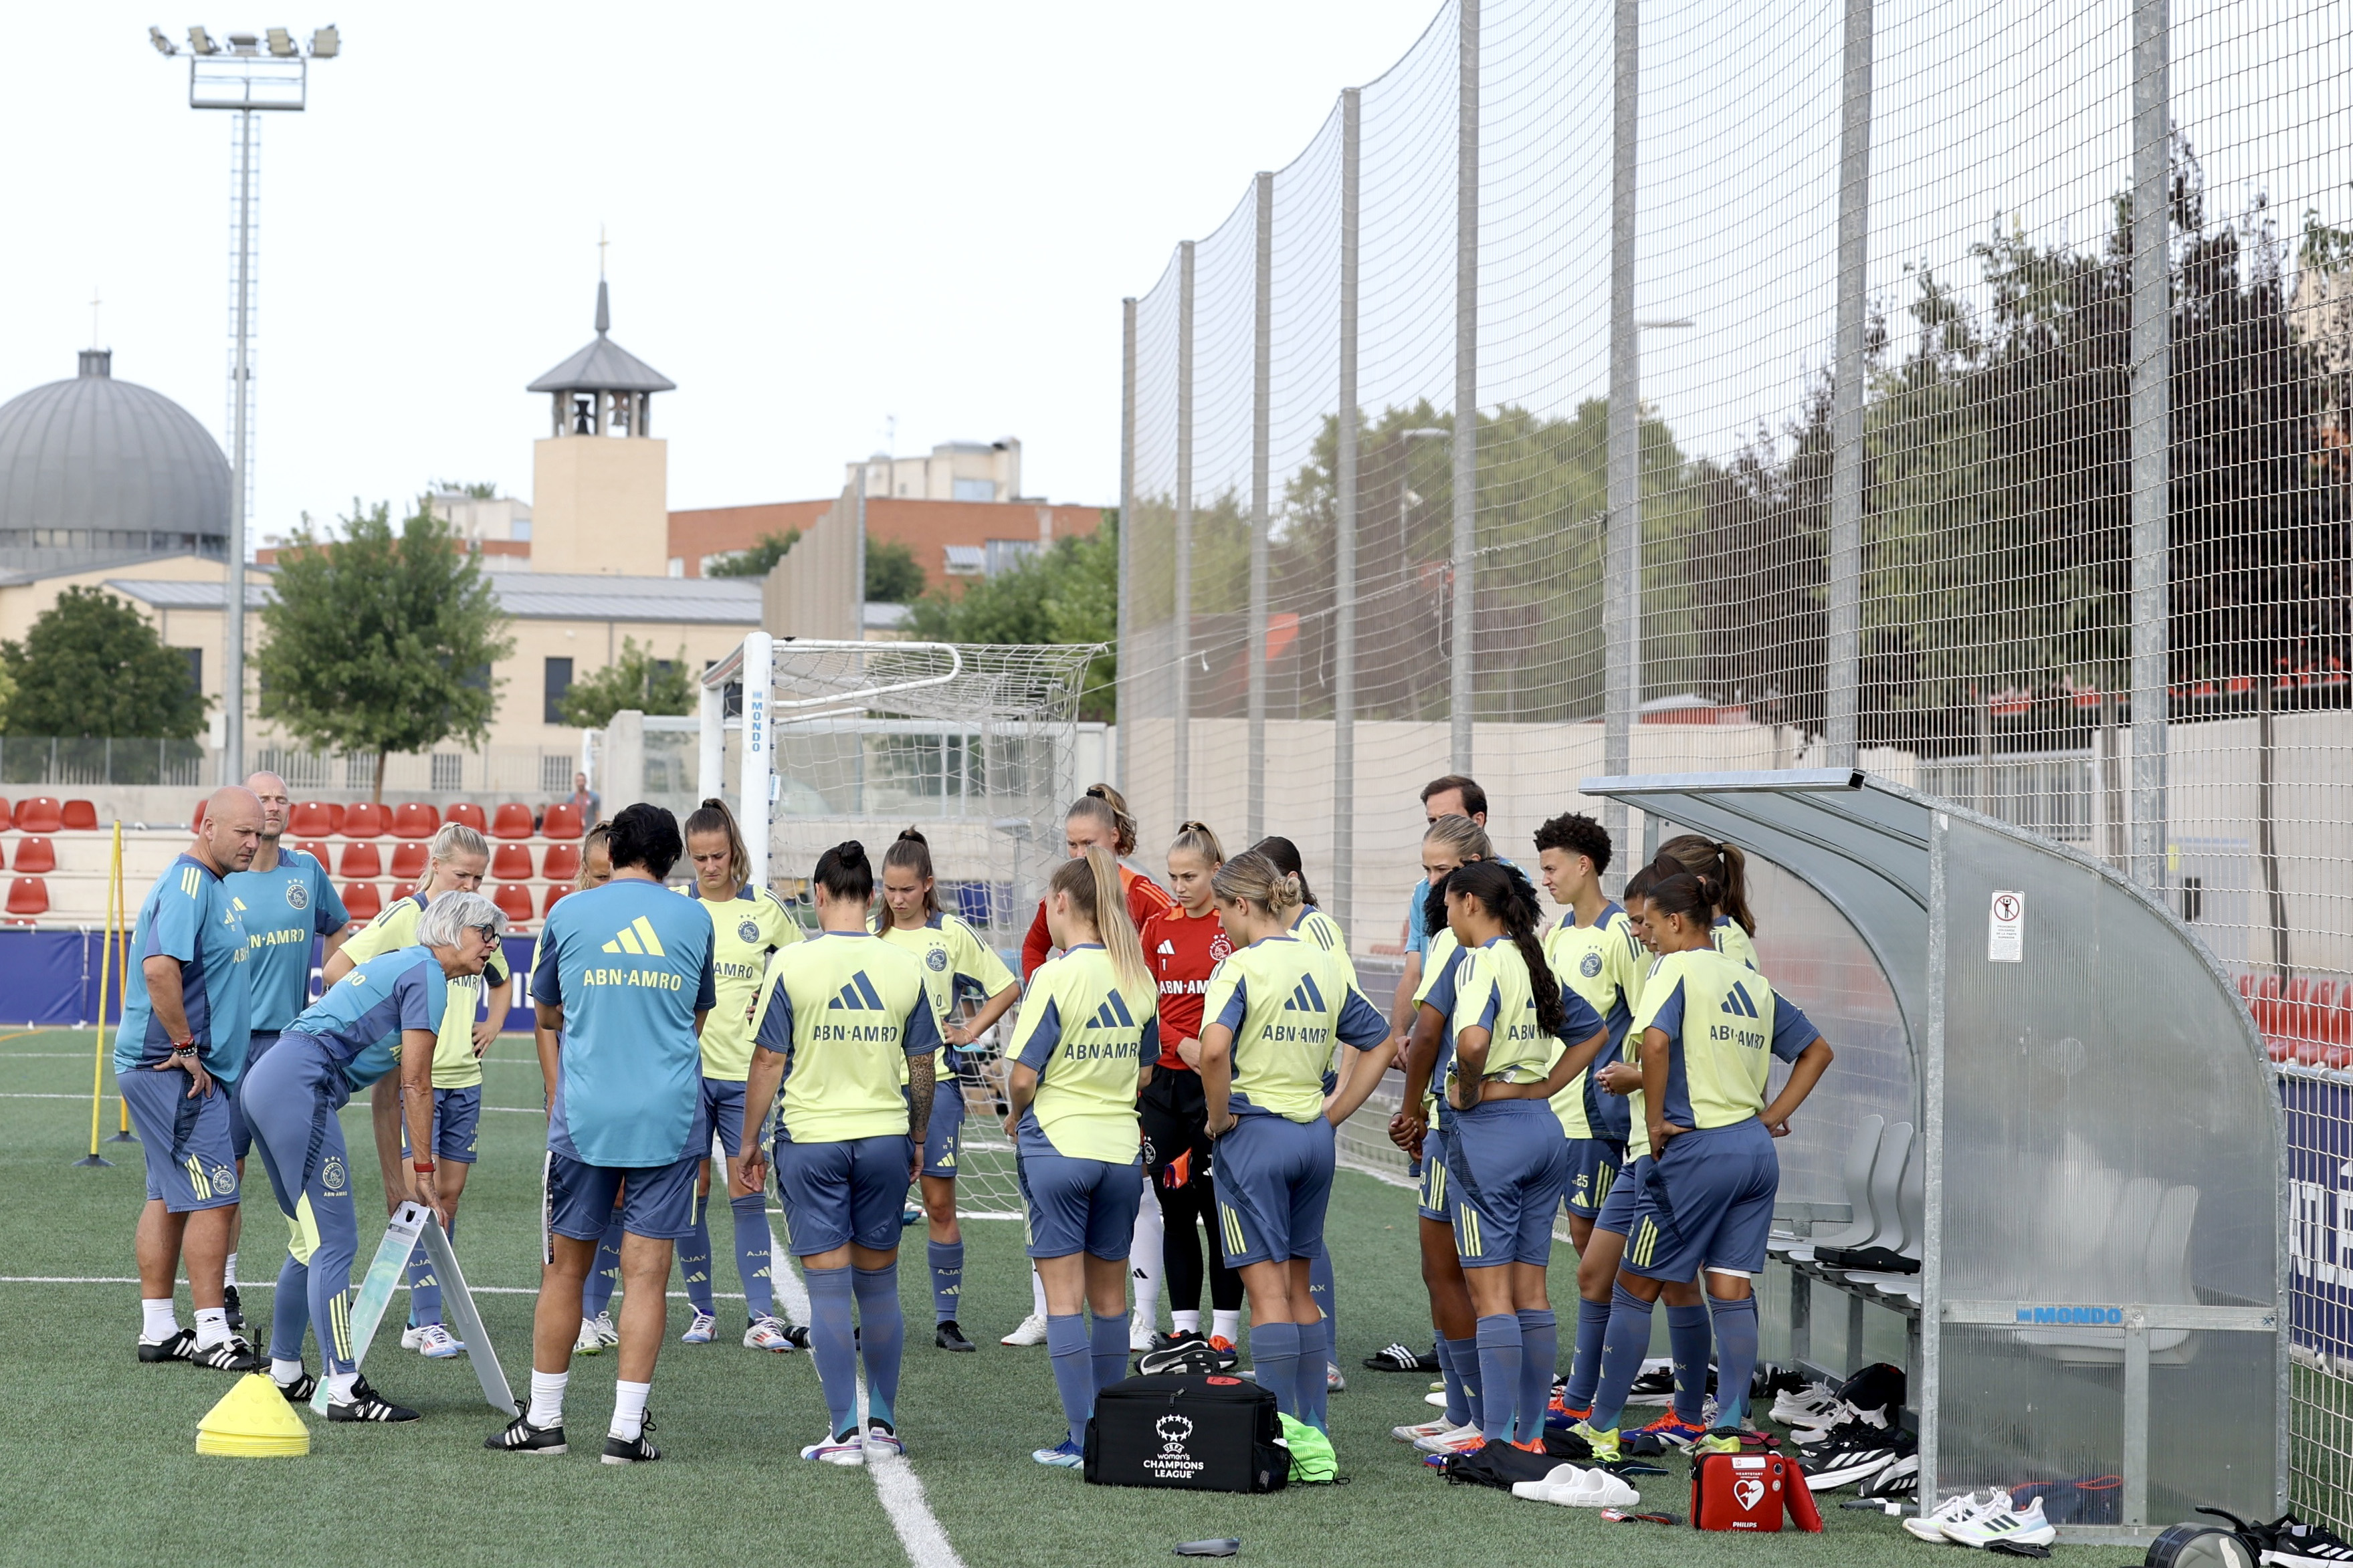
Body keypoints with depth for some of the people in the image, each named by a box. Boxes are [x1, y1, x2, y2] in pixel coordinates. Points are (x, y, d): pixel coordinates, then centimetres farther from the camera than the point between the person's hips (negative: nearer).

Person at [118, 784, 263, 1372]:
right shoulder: (187, 885, -17)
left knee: (170, 1196, 13)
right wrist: (184, 1048, -23)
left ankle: (158, 1329, 19)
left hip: (188, 1071, 10)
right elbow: (159, 967, -30)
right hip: (177, 1073, -10)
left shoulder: (213, 884, 16)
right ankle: (212, 1335, -6)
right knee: (213, 1198, -8)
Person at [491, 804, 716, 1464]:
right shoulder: (694, 919, 5)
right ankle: (627, 1427, -4)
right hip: (670, 1117, 0)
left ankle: (544, 1418, 15)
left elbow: (546, 1016, 15)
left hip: (583, 1117, 0)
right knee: (646, 1272, -1)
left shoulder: (568, 913, 4)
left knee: (565, 1267, 10)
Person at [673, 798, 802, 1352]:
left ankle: (762, 1317, -4)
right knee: (691, 1194, 3)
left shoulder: (765, 909, 3)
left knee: (747, 1193, -3)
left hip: (744, 1071, 0)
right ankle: (702, 1313, 12)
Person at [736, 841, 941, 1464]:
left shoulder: (793, 964, -8)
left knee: (829, 1287, 1)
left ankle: (845, 1431, 0)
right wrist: (917, 1142, 20)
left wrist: (749, 1143, 4)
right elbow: (922, 1068, 6)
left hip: (811, 1138, -3)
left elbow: (768, 1063, -6)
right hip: (884, 1137, 3)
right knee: (879, 1283, 13)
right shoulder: (905, 967, -1)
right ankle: (883, 1423, 20)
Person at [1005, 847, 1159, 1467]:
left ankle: (1083, 1437, -2)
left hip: (1057, 1144, -5)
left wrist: (1016, 1113, 5)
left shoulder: (1057, 976, -14)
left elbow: (1024, 1075, -14)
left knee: (1064, 1295, 0)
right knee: (1110, 1295, 13)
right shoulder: (1138, 978, 4)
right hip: (1122, 1147, 5)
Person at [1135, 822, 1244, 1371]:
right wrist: (1183, 1043, -9)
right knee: (1175, 1208, 8)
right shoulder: (1158, 927, 10)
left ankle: (1224, 1337, 2)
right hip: (1165, 1079, 5)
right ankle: (1185, 1330, 15)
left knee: (1219, 1207, -2)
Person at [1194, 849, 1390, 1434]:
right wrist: (1335, 1112, 15)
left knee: (1267, 1291, -3)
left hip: (1254, 1136, -7)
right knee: (1299, 1287, 15)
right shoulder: (1324, 967, 8)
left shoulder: (1241, 968, -13)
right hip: (1314, 1137, 7)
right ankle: (1314, 1431, 17)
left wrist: (1220, 1117, -14)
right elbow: (1379, 1041, 17)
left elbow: (1214, 1050, -28)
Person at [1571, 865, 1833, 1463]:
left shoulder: (1676, 969, -7)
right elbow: (1817, 1050, 22)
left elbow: (1655, 1040, -26)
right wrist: (1773, 1115, 16)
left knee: (1636, 1287, 4)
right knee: (1734, 1292, 6)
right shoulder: (1752, 981, 15)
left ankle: (1602, 1428, 9)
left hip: (1696, 1150, -7)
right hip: (1756, 1148, 7)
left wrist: (1653, 1121, -15)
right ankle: (1728, 1430, 2)